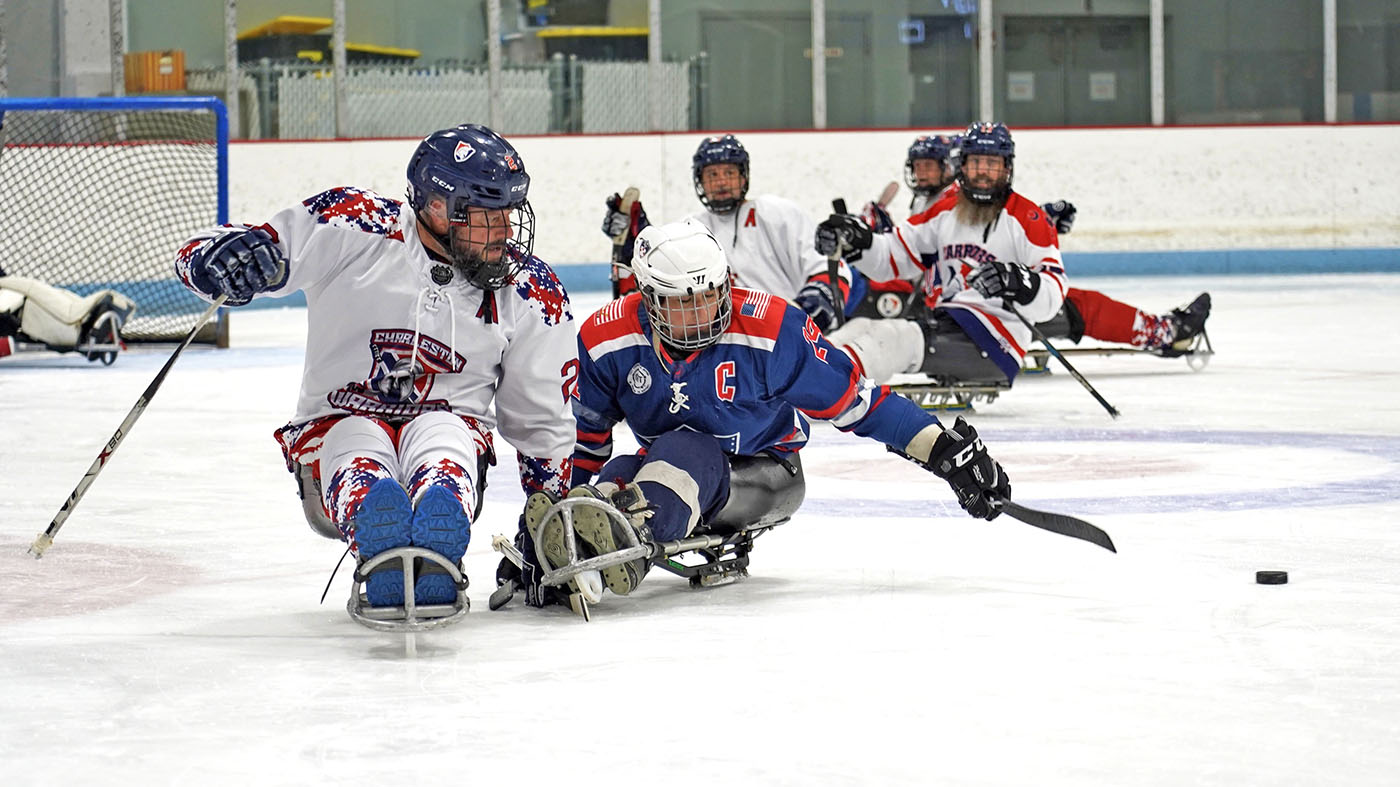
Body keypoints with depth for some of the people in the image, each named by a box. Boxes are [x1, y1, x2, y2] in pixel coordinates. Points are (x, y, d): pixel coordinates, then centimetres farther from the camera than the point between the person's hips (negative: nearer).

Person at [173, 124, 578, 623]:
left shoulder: (532, 296, 1)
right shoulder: (354, 231, -9)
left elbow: (540, 418, 14)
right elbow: (201, 260, -9)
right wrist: (227, 257, -32)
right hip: (337, 426, -1)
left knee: (442, 441, -35)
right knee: (360, 456, -37)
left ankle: (435, 567, -68)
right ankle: (384, 558, -70)